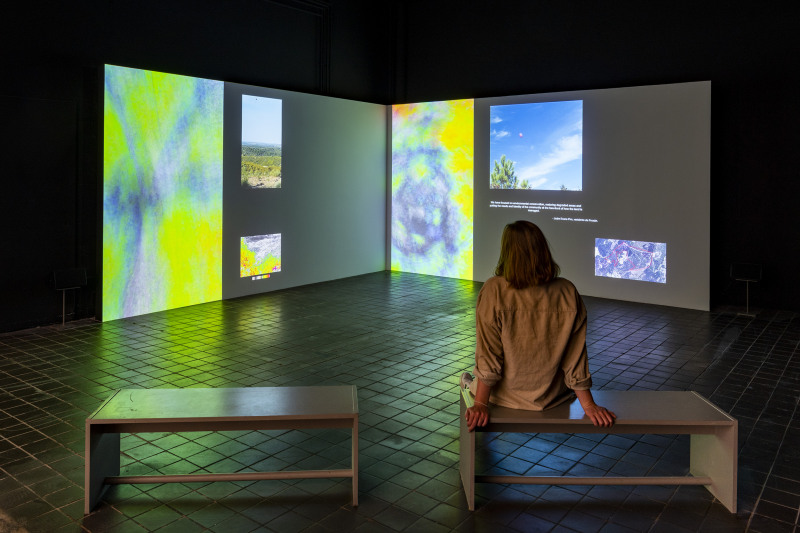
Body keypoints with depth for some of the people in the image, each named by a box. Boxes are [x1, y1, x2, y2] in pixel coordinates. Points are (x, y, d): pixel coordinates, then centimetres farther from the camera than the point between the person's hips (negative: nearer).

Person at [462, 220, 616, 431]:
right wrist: (589, 405, 0)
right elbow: (576, 356, -9)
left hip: (507, 396, -3)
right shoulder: (567, 293, -15)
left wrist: (480, 404, -12)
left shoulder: (494, 291, -24)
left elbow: (488, 356, -20)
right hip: (551, 397, 3)